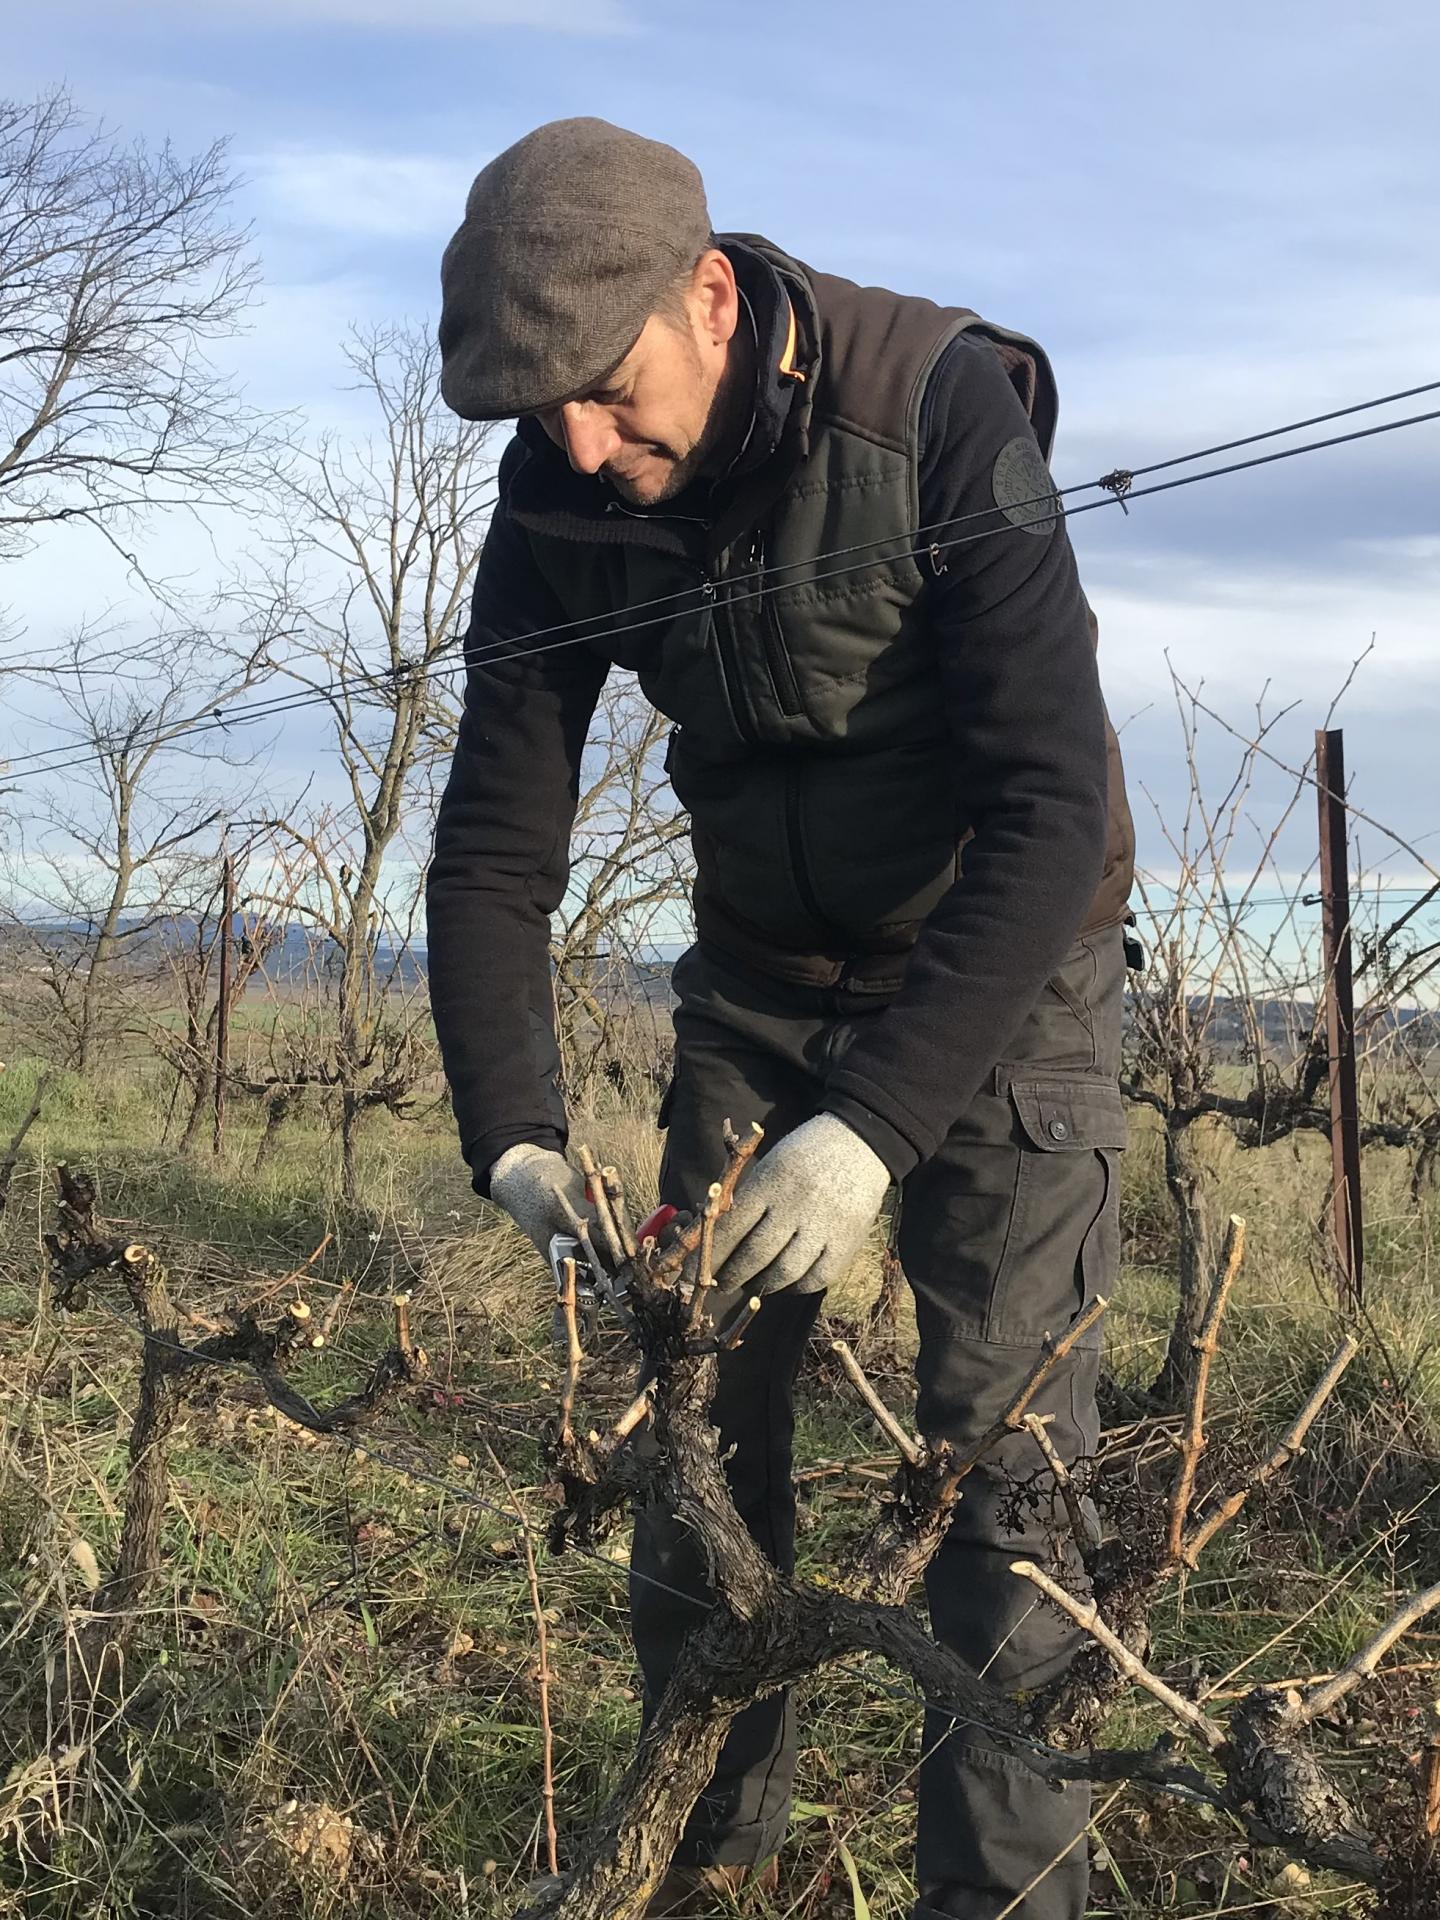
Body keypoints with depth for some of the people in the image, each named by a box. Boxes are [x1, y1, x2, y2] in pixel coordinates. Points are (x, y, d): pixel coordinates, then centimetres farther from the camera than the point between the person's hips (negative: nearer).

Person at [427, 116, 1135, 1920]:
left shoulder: (940, 406, -26)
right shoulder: (561, 495, -11)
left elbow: (1051, 808, -30)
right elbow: (496, 838, -7)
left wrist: (876, 1122, -36)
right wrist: (513, 1136, -19)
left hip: (1004, 962, -4)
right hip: (760, 974, 4)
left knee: (1007, 1446, -10)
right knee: (692, 1408, 5)